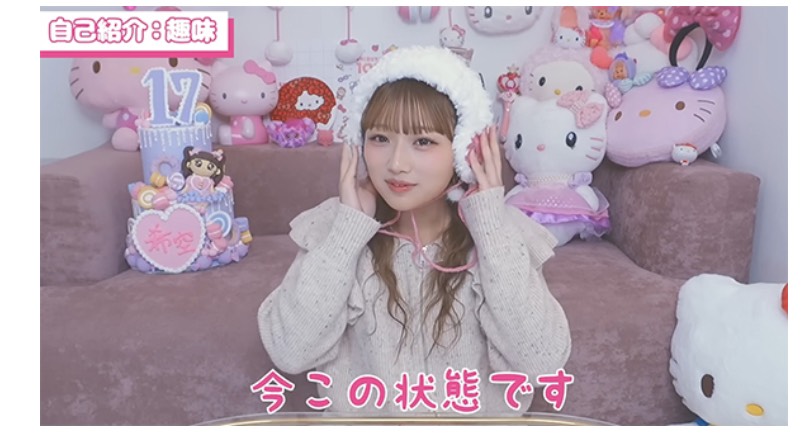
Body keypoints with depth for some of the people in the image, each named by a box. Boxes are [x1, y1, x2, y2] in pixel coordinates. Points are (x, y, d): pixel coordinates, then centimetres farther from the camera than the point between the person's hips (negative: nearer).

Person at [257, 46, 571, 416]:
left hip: (479, 423, 0)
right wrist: (350, 227, -18)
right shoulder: (334, 226, -6)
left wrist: (491, 226, -18)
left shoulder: (501, 230, -7)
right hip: (361, 422, 1)